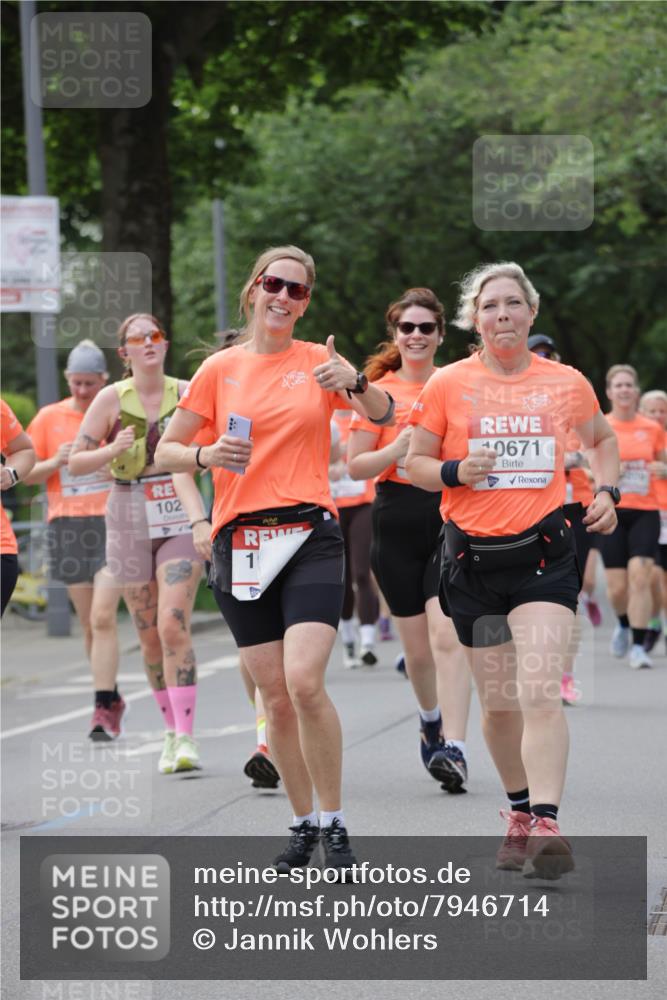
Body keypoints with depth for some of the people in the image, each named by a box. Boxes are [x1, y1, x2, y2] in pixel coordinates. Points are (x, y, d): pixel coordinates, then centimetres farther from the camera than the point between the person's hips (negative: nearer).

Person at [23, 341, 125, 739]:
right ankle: (113, 699, 22)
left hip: (114, 524, -3)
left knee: (103, 617, -14)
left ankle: (104, 708, -14)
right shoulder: (49, 418, 8)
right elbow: (25, 473, 10)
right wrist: (55, 462, -8)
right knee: (90, 622, 8)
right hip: (68, 526, 3)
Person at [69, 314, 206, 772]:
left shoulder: (188, 393, 0)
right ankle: (172, 732, 20)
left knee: (173, 626, -15)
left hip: (180, 516, -1)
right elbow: (76, 462, 1)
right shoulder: (112, 399, 0)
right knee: (150, 635, 6)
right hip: (130, 520, 1)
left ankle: (186, 737, -16)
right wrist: (113, 450, -16)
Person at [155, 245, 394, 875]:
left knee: (305, 682, -18)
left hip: (309, 534, -2)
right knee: (275, 696, 3)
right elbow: (165, 450, 9)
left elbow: (383, 415, 0)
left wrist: (354, 384, -21)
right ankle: (303, 825, 18)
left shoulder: (316, 362, 6)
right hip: (240, 540, 2)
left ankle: (335, 827, -6)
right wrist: (206, 456, -13)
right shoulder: (220, 369, 7)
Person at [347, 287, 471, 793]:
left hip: (454, 518, -1)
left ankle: (454, 750, -22)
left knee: (446, 633, -17)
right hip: (398, 523, 1)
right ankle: (431, 718, 38)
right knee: (417, 646, 8)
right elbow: (355, 465, 3)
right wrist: (394, 451, -15)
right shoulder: (379, 391, 4)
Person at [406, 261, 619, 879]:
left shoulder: (567, 384, 4)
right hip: (472, 556, 1)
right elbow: (415, 463, 6)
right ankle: (520, 812, 28)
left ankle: (546, 826, -21)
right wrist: (455, 472, -13)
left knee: (541, 693, -17)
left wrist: (605, 492, 7)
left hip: (543, 554, -1)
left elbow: (601, 438, 23)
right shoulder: (447, 385, 0)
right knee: (499, 701, 8)